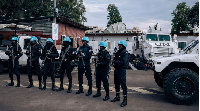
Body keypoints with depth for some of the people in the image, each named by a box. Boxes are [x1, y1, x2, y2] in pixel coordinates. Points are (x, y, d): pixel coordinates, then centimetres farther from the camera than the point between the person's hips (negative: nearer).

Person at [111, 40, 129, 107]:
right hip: (116, 69, 9)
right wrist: (114, 61, -5)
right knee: (116, 84, 16)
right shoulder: (118, 52, 13)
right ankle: (117, 97, 31)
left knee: (123, 84, -5)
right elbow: (115, 59, 18)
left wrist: (115, 61, -15)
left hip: (121, 70, -9)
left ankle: (125, 100, 1)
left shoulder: (125, 53, -12)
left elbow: (124, 62, -23)